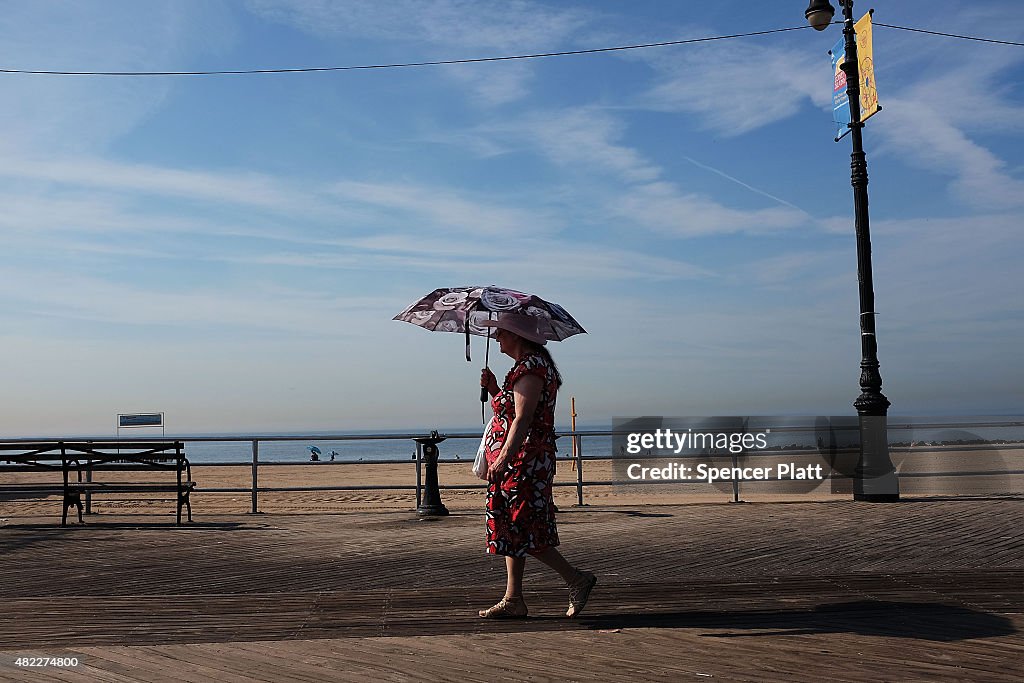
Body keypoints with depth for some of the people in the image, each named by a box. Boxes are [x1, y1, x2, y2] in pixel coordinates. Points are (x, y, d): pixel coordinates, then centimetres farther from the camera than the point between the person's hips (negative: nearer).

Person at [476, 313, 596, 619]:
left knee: (522, 530, -7)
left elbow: (523, 418, -22)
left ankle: (577, 580, 3)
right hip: (515, 462, 11)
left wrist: (503, 458, -26)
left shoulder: (531, 367, -14)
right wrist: (493, 389, 10)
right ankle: (513, 600, 15)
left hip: (525, 460, -11)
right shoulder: (524, 367, 18)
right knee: (511, 529, 10)